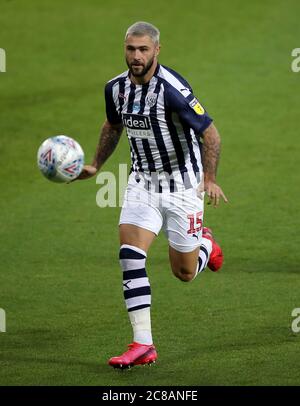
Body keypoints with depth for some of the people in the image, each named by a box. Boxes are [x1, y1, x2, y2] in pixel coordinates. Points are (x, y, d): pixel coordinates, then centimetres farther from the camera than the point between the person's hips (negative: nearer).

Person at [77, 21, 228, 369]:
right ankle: (142, 345, -12)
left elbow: (210, 133, -21)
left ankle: (205, 243, 40)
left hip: (182, 183, -5)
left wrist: (210, 179, -33)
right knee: (130, 257, -14)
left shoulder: (172, 89, -23)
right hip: (142, 182, 5)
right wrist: (95, 166, 15)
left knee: (185, 272, 4)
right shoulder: (116, 88, -3)